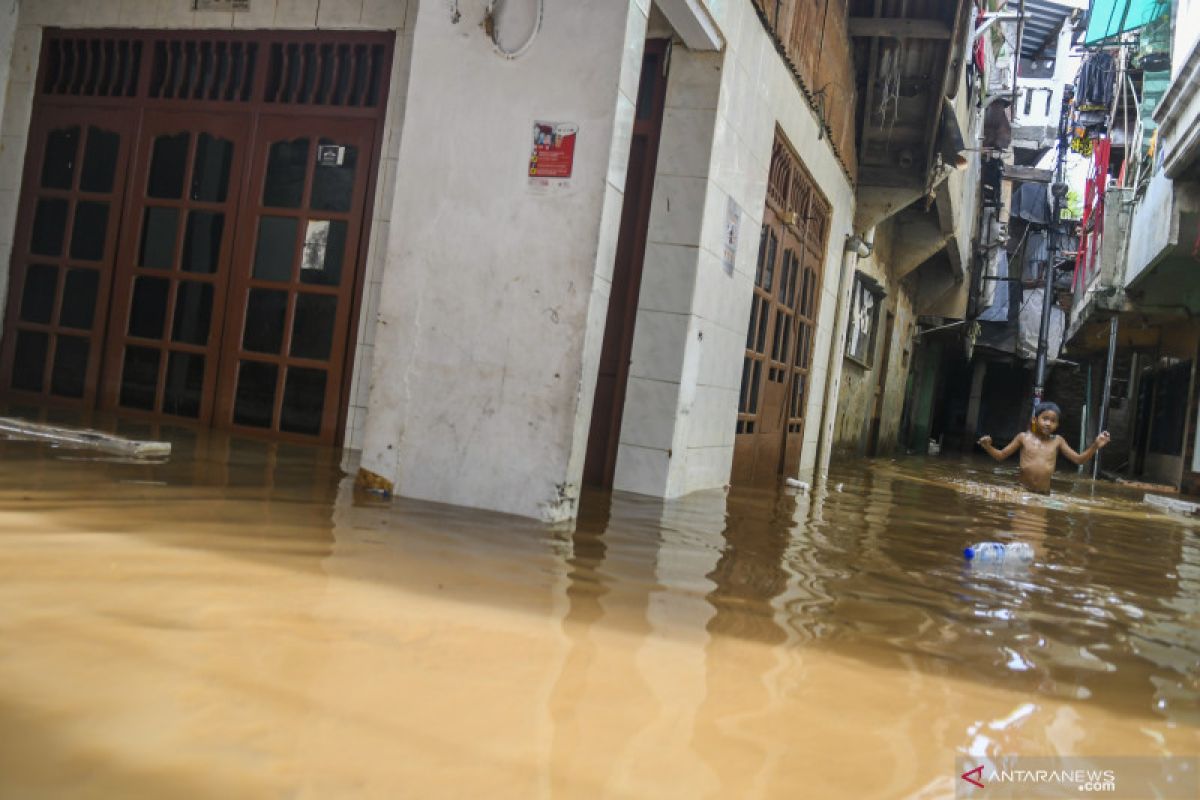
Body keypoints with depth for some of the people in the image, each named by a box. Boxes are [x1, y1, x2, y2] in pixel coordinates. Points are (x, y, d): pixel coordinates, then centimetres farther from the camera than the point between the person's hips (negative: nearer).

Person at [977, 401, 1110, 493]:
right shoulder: (1024, 437, 1)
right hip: (1022, 491, -2)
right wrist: (988, 447, -15)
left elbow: (1078, 459, 9)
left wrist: (1095, 446, -5)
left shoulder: (1057, 441, 6)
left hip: (1044, 495, 2)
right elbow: (1001, 456, 5)